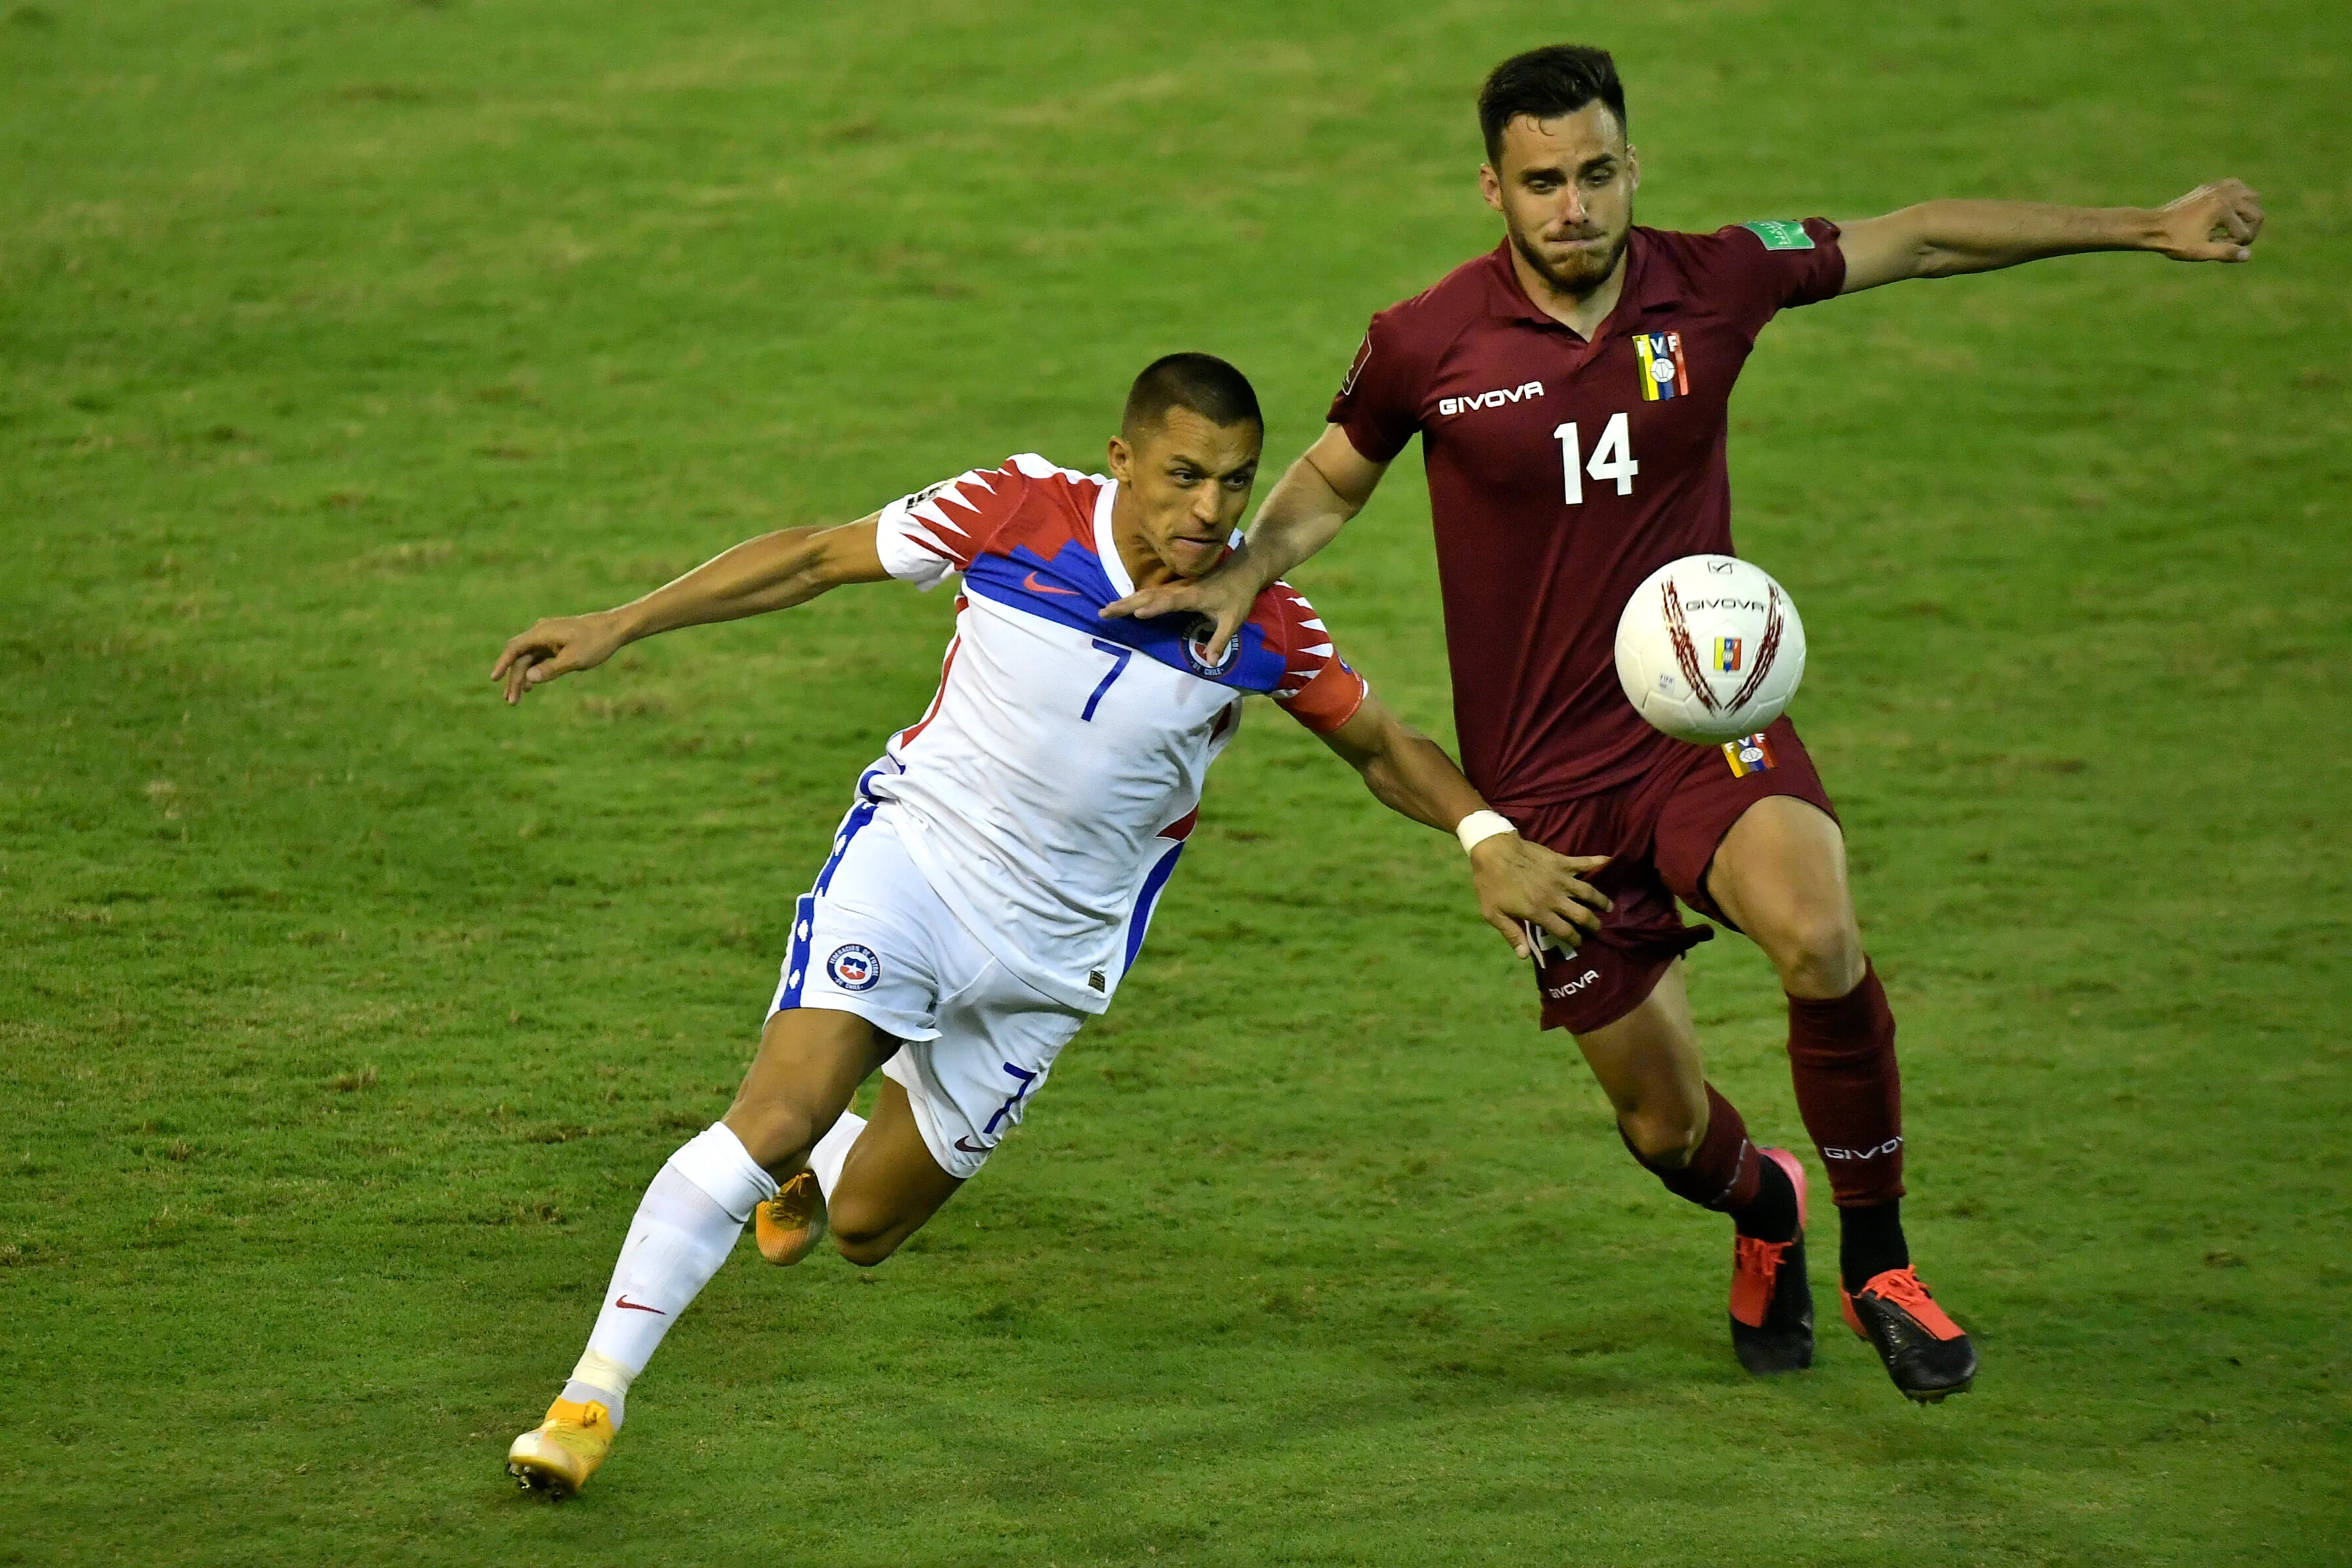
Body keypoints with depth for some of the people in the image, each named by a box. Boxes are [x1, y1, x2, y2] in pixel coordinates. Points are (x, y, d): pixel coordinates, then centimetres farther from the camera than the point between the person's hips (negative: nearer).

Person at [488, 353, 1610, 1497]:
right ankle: (591, 1398, -15)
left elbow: (1380, 748, 3)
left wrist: (1486, 841, -15)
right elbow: (817, 558, -6)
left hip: (1052, 952, 2)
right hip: (912, 854, -2)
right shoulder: (1018, 512, -17)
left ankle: (809, 1159, 47)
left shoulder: (1262, 621, -13)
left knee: (865, 1229, 9)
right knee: (769, 1119, -24)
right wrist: (618, 626, -7)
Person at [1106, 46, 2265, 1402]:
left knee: (1817, 937, -32)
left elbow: (1918, 239, 8)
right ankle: (1766, 1209, 43)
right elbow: (1330, 481, 12)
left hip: (1704, 718, 0)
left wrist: (2148, 227, 10)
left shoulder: (1715, 283, -5)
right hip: (1543, 775, 0)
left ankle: (1878, 1264, -10)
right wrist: (1241, 579, -8)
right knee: (1666, 1124, 3)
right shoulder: (1426, 345, -8)